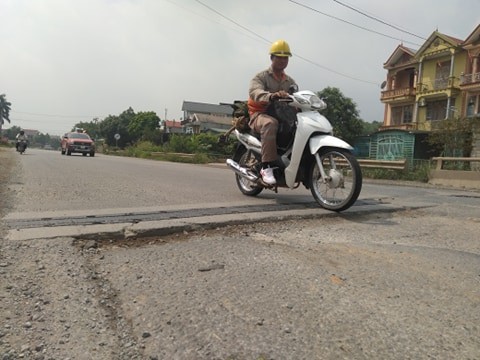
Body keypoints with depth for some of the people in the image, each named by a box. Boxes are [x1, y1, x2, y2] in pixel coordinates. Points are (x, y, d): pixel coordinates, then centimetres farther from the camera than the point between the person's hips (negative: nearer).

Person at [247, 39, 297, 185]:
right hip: (260, 115, -5)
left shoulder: (290, 82, 22)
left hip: (282, 117, 6)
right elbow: (254, 92, -20)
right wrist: (271, 96, -41)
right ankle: (266, 167, -39)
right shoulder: (261, 77, 3)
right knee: (270, 123, -40)